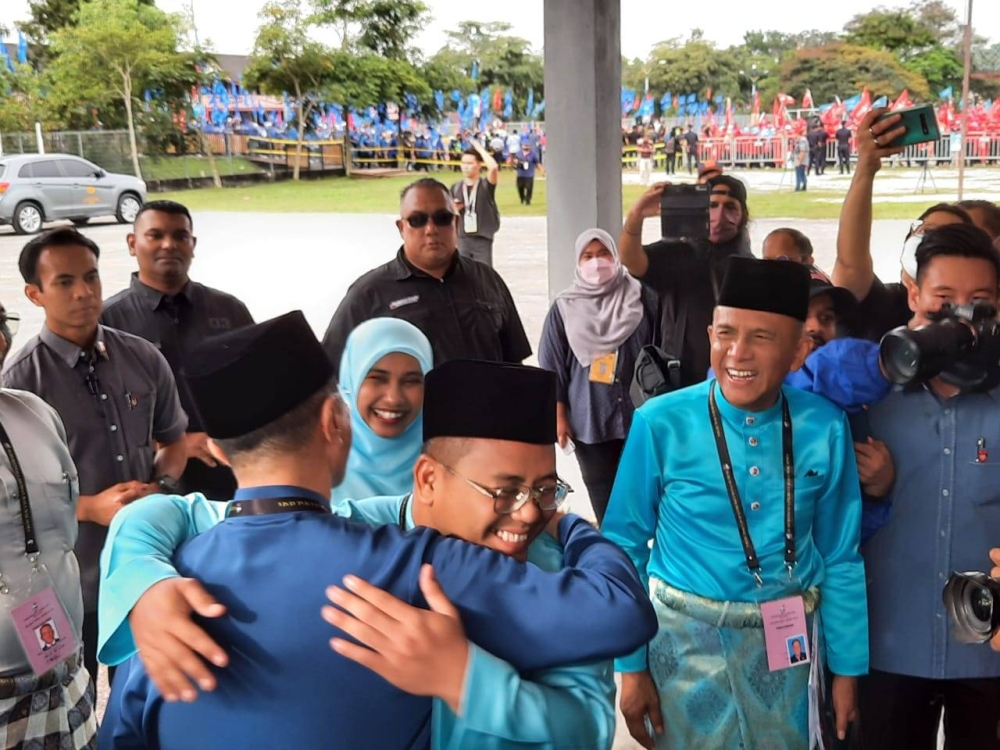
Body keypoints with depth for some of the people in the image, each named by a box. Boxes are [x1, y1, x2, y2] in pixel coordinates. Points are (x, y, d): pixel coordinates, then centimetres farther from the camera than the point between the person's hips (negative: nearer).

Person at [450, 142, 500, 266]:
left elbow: (494, 167, -27)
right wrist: (453, 209, -8)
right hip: (463, 239, 4)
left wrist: (479, 148, -16)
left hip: (483, 240, -4)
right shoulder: (456, 187, 7)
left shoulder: (486, 185, -5)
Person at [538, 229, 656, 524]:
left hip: (639, 414, 0)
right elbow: (552, 369, 4)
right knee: (603, 497, 8)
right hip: (588, 420, 1)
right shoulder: (564, 308, 3)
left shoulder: (641, 297, 1)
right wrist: (559, 416, 1)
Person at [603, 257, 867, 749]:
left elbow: (840, 556, 1)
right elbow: (625, 545, -8)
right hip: (687, 635, -2)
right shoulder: (661, 424, -17)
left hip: (786, 638, 2)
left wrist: (847, 667, 7)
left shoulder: (824, 429, -9)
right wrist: (632, 665, -5)